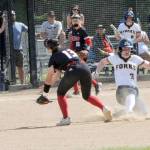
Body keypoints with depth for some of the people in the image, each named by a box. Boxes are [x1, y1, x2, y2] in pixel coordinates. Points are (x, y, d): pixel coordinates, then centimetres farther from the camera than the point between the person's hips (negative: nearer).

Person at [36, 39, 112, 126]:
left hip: (72, 71, -6)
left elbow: (50, 75, 5)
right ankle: (104, 108, 2)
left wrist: (45, 94, 5)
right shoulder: (68, 51, 33)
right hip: (85, 69, 6)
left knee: (60, 93, 18)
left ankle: (66, 118, 7)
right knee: (87, 96, 25)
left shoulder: (54, 57, 16)